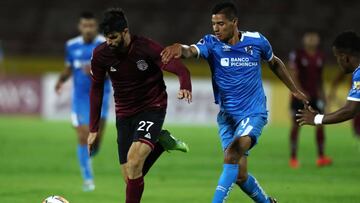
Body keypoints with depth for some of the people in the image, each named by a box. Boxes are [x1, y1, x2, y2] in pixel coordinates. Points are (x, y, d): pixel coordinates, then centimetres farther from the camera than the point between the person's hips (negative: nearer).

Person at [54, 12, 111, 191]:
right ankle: (88, 178, 3)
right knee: (83, 138, -8)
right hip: (80, 98, 2)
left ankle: (86, 157, 34)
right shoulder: (71, 46, 4)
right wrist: (61, 80, -4)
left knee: (96, 141, -3)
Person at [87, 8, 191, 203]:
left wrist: (185, 88, -44)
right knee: (130, 178, -1)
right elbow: (96, 89, 6)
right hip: (124, 113, 5)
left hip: (152, 108, -5)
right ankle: (161, 142, 22)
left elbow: (181, 70, -21)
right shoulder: (100, 54, -9)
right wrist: (94, 129, 6)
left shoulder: (146, 48, -20)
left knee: (133, 159, -28)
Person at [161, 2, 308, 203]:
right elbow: (192, 51, -29)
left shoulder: (256, 41, -5)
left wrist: (294, 90, 19)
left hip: (254, 113, -2)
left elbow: (275, 63, 16)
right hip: (227, 116, 3)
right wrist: (180, 48, -53)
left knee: (232, 154, -28)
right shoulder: (211, 43, -7)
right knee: (240, 176, 3)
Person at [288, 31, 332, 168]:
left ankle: (321, 157, 0)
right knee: (296, 125, 2)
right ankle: (293, 158, 9)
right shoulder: (297, 55, -9)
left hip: (315, 96, 4)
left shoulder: (320, 56, 7)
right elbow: (293, 76, -12)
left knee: (320, 124, -4)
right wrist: (301, 92, -22)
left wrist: (321, 93, 13)